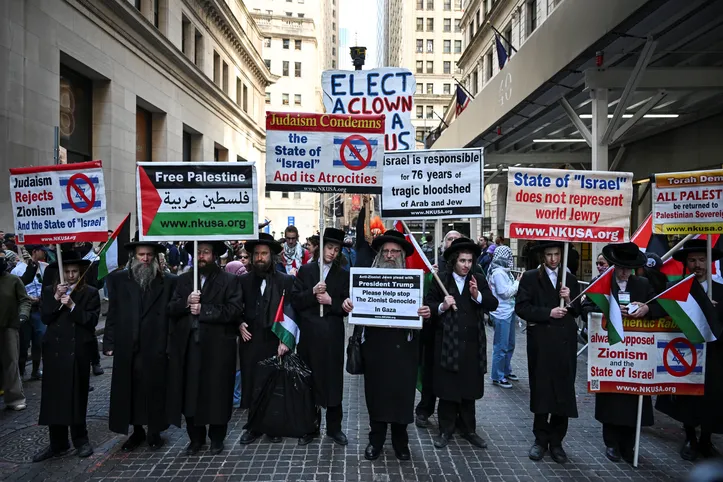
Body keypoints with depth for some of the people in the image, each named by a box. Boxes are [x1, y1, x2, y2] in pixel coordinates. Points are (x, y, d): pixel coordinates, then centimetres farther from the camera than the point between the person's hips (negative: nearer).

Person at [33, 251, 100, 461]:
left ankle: (80, 440, 19)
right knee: (54, 398, 3)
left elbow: (92, 320, -9)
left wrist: (72, 306, -18)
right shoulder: (49, 291, 10)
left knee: (77, 397, 6)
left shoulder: (90, 293, 1)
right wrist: (56, 298, -15)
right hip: (54, 351, 2)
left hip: (78, 351, -2)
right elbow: (44, 318, -3)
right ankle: (57, 443, 14)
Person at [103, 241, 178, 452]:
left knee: (154, 392, 8)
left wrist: (172, 345, -9)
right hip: (126, 349, 2)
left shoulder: (168, 282, -2)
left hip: (156, 349, -2)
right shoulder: (119, 279, 4)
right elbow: (112, 314, 5)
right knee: (129, 392, 12)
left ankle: (154, 431, 26)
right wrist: (109, 343, 1)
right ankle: (137, 431, 29)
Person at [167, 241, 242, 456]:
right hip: (188, 346, 4)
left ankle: (217, 438, 21)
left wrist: (204, 309, -15)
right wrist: (186, 303, -14)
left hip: (217, 346, -3)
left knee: (217, 394, 5)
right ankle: (195, 437, 25)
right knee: (190, 393, 8)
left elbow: (234, 310, -12)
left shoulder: (229, 280, 1)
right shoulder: (183, 279, 14)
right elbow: (171, 308, 5)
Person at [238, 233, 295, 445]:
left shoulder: (286, 280, 0)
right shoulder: (244, 280, 7)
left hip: (276, 342, -2)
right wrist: (240, 324, -7)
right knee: (251, 385, 7)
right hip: (251, 342, 2)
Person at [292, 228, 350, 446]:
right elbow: (295, 301, -2)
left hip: (333, 335, 0)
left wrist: (331, 301, -14)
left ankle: (334, 427, 19)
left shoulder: (343, 275, 6)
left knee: (333, 380, 5)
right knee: (309, 381, 7)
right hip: (309, 334, 0)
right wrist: (312, 292, -16)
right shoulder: (305, 270, 5)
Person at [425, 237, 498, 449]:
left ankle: (468, 429, 26)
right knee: (447, 388, 6)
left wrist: (478, 296, -21)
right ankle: (445, 430, 19)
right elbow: (428, 304, -1)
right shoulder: (441, 280, -1)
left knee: (469, 389, 13)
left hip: (472, 344, 2)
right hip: (447, 343, -2)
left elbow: (493, 305, -4)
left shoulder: (479, 280, 5)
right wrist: (442, 307, -20)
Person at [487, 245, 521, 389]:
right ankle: (498, 377, 8)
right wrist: (518, 283, -8)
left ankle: (506, 371, 32)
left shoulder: (504, 271, 11)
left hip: (509, 312, 10)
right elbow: (505, 293, -18)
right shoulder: (498, 272, -17)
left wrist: (517, 283, -1)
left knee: (510, 345, 18)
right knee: (501, 346, -2)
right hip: (501, 314, -10)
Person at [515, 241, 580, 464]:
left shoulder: (570, 279, 13)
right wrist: (548, 313, -15)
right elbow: (521, 307, -7)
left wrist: (569, 300, -7)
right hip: (541, 342, -3)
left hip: (565, 342, 3)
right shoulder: (530, 277, 2)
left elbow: (577, 312, 13)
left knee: (564, 392, 4)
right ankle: (540, 439, 20)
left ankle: (556, 441, 17)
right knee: (541, 391, 6)